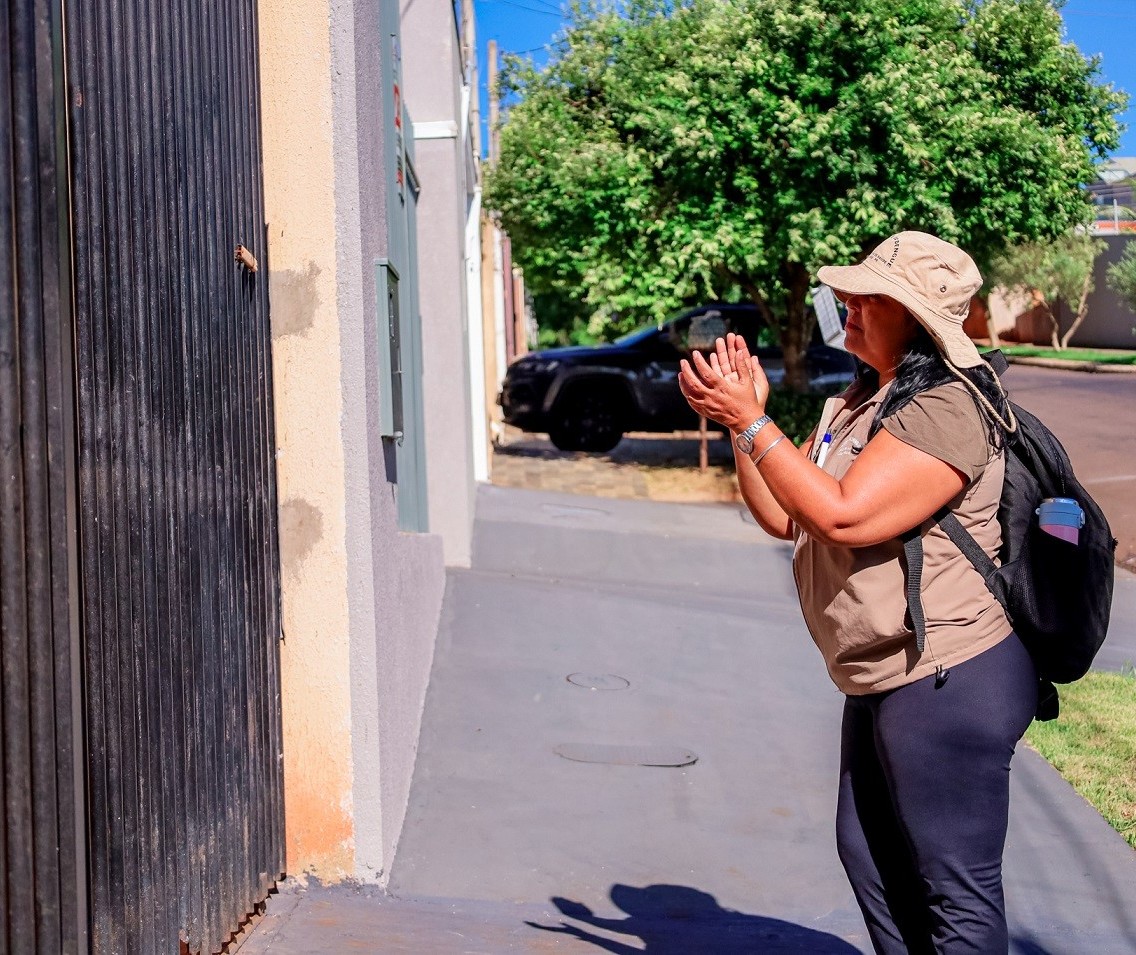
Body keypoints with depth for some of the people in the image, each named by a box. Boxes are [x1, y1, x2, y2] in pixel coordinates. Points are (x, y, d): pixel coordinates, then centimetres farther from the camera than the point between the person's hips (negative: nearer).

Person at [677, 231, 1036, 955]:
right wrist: (736, 418, 0)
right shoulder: (863, 401, 12)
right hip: (881, 683, 11)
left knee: (955, 890, 0)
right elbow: (785, 516, 12)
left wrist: (753, 422, -19)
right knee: (871, 858, 21)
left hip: (949, 682, -11)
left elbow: (842, 516, -26)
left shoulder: (947, 405, -19)